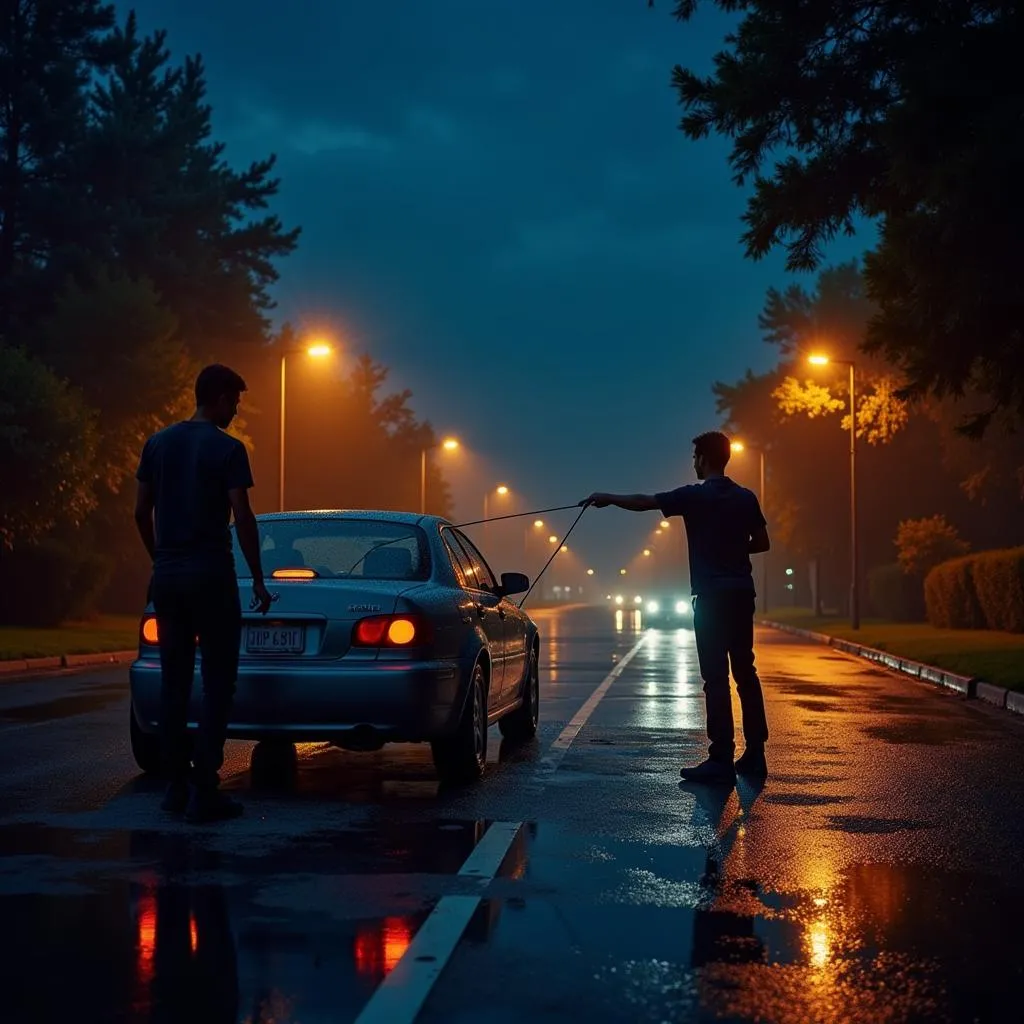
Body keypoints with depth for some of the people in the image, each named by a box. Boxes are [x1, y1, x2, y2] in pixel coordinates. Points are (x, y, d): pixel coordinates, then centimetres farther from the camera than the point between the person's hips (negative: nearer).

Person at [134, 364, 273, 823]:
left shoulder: (158, 444, 10)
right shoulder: (227, 449, -7)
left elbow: (141, 513, 11)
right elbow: (242, 518, -11)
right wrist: (258, 578, -5)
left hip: (166, 575, 6)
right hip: (210, 574, -6)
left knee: (174, 681, 10)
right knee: (217, 682, -2)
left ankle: (176, 785, 12)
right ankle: (204, 790, -7)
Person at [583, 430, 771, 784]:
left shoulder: (695, 496, -7)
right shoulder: (746, 498, 9)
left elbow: (643, 502, -3)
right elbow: (761, 542, 14)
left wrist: (606, 498, 10)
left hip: (711, 595, -6)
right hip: (742, 594, 6)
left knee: (716, 676, -6)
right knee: (745, 672, 11)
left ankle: (721, 760, -7)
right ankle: (755, 754, 13)